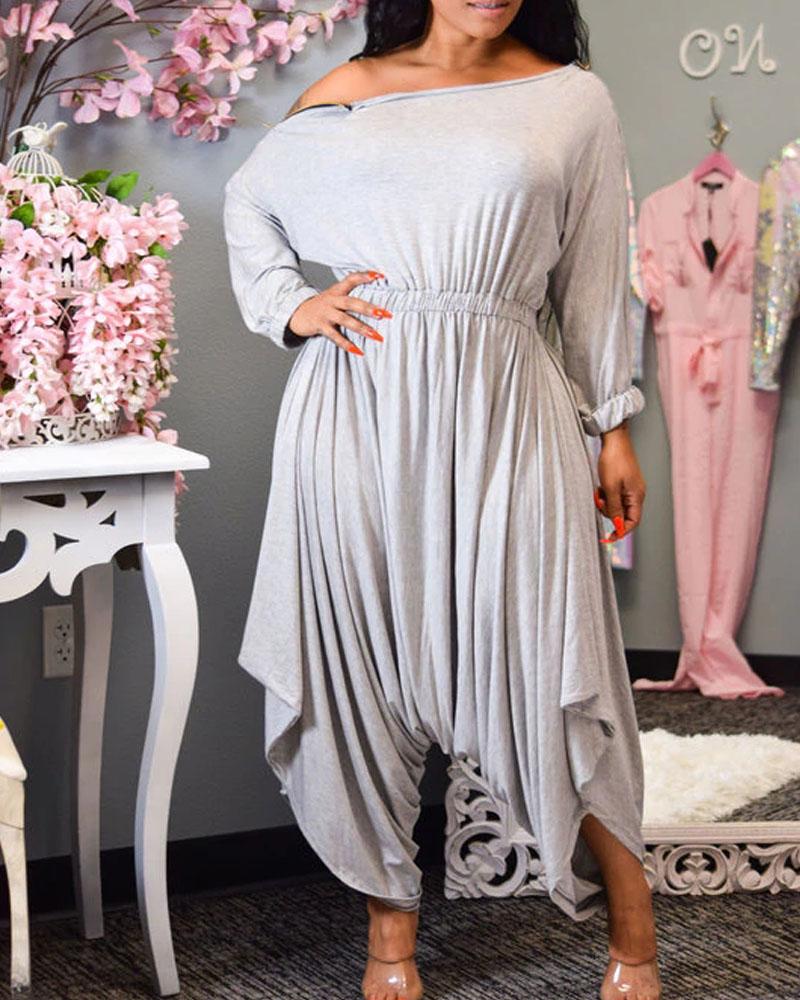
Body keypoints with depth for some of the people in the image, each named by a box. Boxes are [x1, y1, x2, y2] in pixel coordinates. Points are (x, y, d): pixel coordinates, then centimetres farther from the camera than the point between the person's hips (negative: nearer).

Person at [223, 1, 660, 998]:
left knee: (546, 667, -3)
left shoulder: (572, 100, 6)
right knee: (364, 662, 5)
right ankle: (390, 915, 19)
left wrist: (613, 427, 10)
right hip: (358, 412, 2)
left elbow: (594, 280, 10)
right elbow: (248, 199, 23)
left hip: (501, 416, -1)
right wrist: (286, 306, 7)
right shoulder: (345, 95, 8)